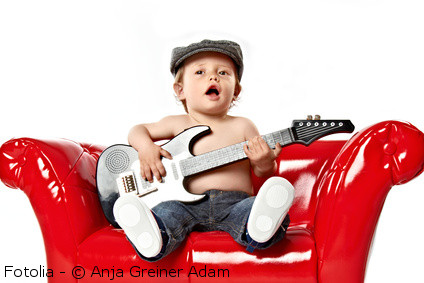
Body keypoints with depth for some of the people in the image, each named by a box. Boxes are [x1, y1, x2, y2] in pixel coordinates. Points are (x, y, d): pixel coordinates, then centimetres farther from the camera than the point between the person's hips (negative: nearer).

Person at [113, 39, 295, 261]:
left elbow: (264, 173, 11)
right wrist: (145, 147, 0)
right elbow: (138, 130, 25)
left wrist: (265, 163, -16)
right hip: (188, 203, 1)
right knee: (168, 212, -30)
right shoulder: (178, 124, 12)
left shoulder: (242, 126, 10)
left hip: (234, 203, 0)